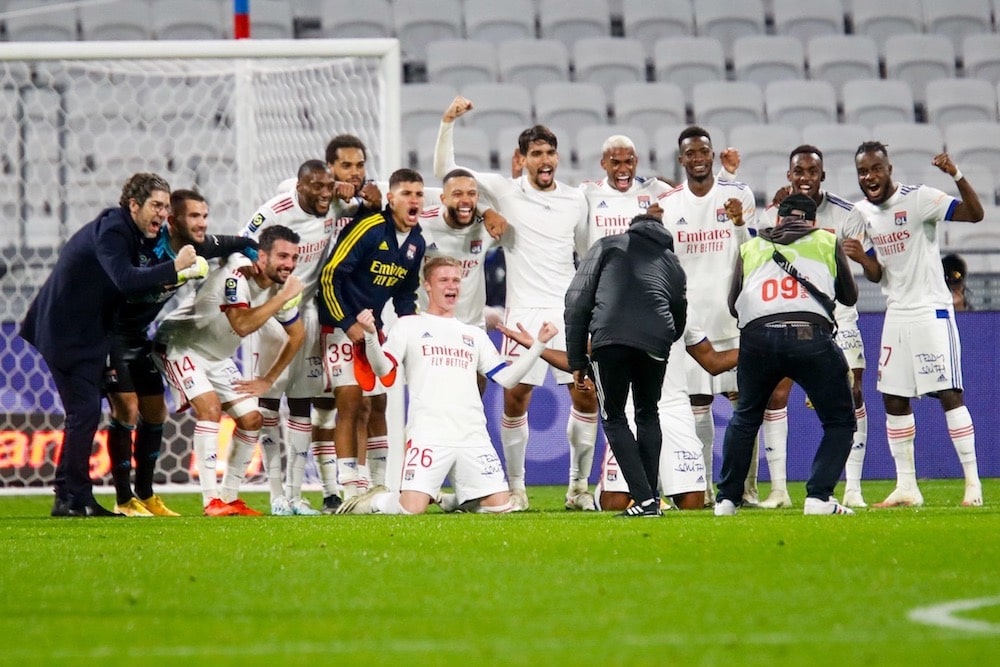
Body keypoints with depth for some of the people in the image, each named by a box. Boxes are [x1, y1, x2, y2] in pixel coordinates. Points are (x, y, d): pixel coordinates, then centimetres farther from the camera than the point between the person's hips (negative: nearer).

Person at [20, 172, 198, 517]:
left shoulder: (133, 233, 11)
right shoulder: (110, 230, -20)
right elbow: (125, 279, -34)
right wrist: (174, 268, -35)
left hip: (85, 332, 11)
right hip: (65, 331, -11)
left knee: (83, 413, 12)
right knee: (85, 411, -13)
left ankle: (69, 497, 18)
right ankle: (75, 499, -10)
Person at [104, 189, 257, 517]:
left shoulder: (198, 248, -5)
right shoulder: (149, 247, -27)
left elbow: (242, 244, 10)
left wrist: (255, 260, -7)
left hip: (140, 336, 8)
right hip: (110, 334, -8)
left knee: (155, 413, 9)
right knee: (126, 410, -13)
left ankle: (145, 495, 20)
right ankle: (124, 500, -6)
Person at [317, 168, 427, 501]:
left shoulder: (416, 243, 4)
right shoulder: (368, 229, -20)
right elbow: (330, 277, -19)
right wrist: (348, 325, -19)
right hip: (342, 324, -7)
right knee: (349, 403, -11)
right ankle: (351, 487, -10)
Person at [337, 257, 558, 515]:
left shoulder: (474, 335, 23)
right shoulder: (409, 326, 11)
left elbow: (506, 377, 16)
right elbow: (382, 368, -2)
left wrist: (539, 344, 8)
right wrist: (370, 334, -19)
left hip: (473, 436, 4)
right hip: (428, 433, -4)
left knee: (500, 506, -6)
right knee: (412, 508, -18)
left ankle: (458, 501, 23)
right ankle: (375, 501, 14)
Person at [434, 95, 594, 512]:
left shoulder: (575, 200, 9)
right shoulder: (505, 191, 2)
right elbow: (445, 170, 2)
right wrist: (449, 122, -9)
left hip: (570, 312, 2)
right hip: (524, 312, -2)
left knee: (586, 398, -2)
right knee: (515, 397, -6)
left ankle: (579, 485, 11)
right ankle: (515, 487, 5)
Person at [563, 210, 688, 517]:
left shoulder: (607, 246, 21)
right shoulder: (673, 264, 29)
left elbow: (577, 300, 12)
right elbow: (679, 322, 28)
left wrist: (576, 359, 13)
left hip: (609, 340, -3)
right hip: (655, 343, 3)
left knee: (613, 418, 10)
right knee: (648, 414, 25)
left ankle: (644, 499, -1)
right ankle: (652, 498, 21)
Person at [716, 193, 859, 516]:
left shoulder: (749, 248, 24)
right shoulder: (827, 241, 21)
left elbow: (733, 306, 23)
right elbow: (850, 296, 30)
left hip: (757, 336, 2)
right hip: (810, 335, -2)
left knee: (745, 417, 25)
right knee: (839, 421, 13)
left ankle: (727, 499, 23)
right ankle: (819, 497, -2)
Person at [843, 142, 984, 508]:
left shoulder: (919, 199, -12)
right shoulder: (864, 213, 9)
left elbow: (974, 214, -21)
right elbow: (877, 274, 11)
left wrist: (956, 175, -35)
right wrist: (861, 258, -11)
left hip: (931, 309, -7)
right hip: (896, 312, 7)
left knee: (948, 393, -10)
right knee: (893, 398, 6)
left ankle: (973, 481, -7)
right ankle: (906, 487, 13)